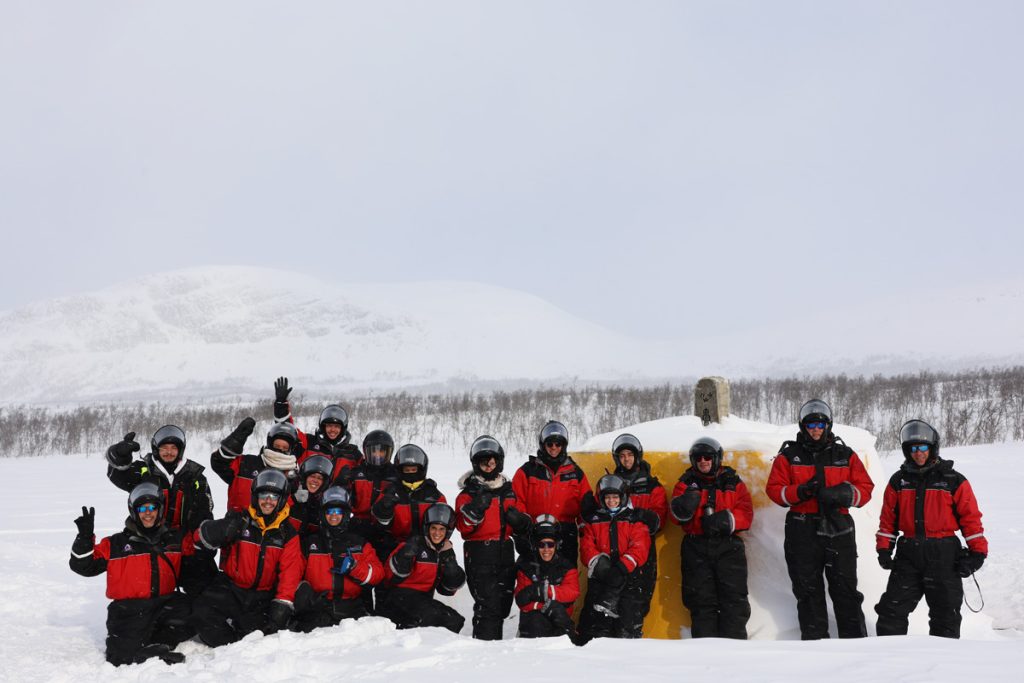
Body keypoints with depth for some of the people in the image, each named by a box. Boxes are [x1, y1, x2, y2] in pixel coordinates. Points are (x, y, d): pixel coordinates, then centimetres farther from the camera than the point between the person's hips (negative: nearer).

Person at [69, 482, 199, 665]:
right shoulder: (116, 544, 11)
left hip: (163, 602, 3)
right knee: (124, 654, -29)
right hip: (128, 608, -2)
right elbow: (84, 566, 8)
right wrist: (85, 537, -5)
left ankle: (153, 644, -20)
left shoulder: (177, 539, 16)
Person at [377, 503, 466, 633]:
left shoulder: (446, 551, 10)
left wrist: (450, 564, -8)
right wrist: (406, 556, -30)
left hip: (423, 598, 7)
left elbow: (448, 589, 7)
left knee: (454, 621, -9)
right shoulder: (415, 545, -10)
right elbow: (391, 578, -16)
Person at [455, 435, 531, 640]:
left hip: (505, 552, 6)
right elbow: (463, 527, -9)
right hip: (479, 553, -6)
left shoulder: (508, 489, 15)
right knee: (488, 604, -14)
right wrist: (474, 511, -26)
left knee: (503, 604, 10)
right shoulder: (469, 492, -2)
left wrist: (518, 519, 6)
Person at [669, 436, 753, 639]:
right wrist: (684, 506, -24)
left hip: (728, 546, 0)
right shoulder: (686, 484, 12)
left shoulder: (733, 483, 12)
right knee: (701, 601, 2)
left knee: (734, 599, -4)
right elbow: (678, 515, -1)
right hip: (697, 548, 0)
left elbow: (746, 513, 1)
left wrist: (726, 520, -17)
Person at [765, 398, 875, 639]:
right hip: (803, 532, 0)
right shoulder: (789, 456, 6)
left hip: (839, 530, 1)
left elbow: (865, 488, 7)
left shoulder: (846, 455, 10)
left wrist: (846, 494, -14)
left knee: (846, 590, 3)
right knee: (808, 592, 5)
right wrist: (799, 492, -17)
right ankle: (814, 641, 12)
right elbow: (774, 489, 1)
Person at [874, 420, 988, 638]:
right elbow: (888, 518, 12)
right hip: (908, 554, 2)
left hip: (944, 555, -2)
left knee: (945, 613, 4)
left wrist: (977, 551, -7)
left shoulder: (953, 481, 0)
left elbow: (970, 517, 0)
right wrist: (884, 549, 4)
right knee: (892, 609, 0)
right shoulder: (898, 481, 9)